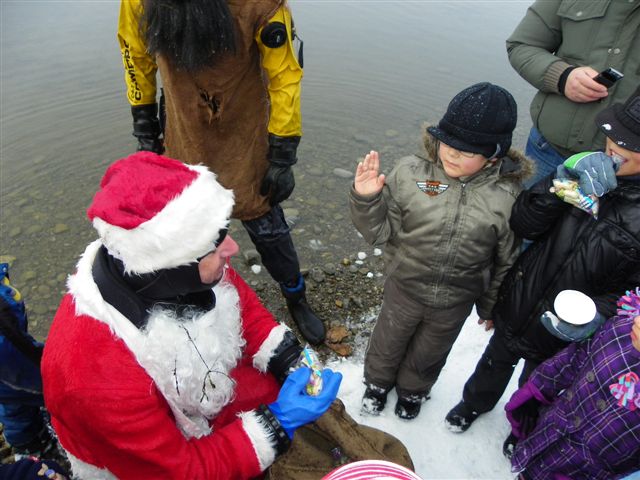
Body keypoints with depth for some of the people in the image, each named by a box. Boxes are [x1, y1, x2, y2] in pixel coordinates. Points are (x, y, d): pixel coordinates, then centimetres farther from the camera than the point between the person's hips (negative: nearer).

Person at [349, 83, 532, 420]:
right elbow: (381, 231, -12)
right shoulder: (410, 172, -20)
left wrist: (492, 307, 7)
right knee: (388, 342, 26)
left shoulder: (507, 198, -18)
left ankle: (412, 390, 61)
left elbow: (506, 262, -4)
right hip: (405, 288, 0)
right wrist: (366, 200, -31)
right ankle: (378, 381, 59)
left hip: (456, 302, 1)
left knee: (429, 354, 27)